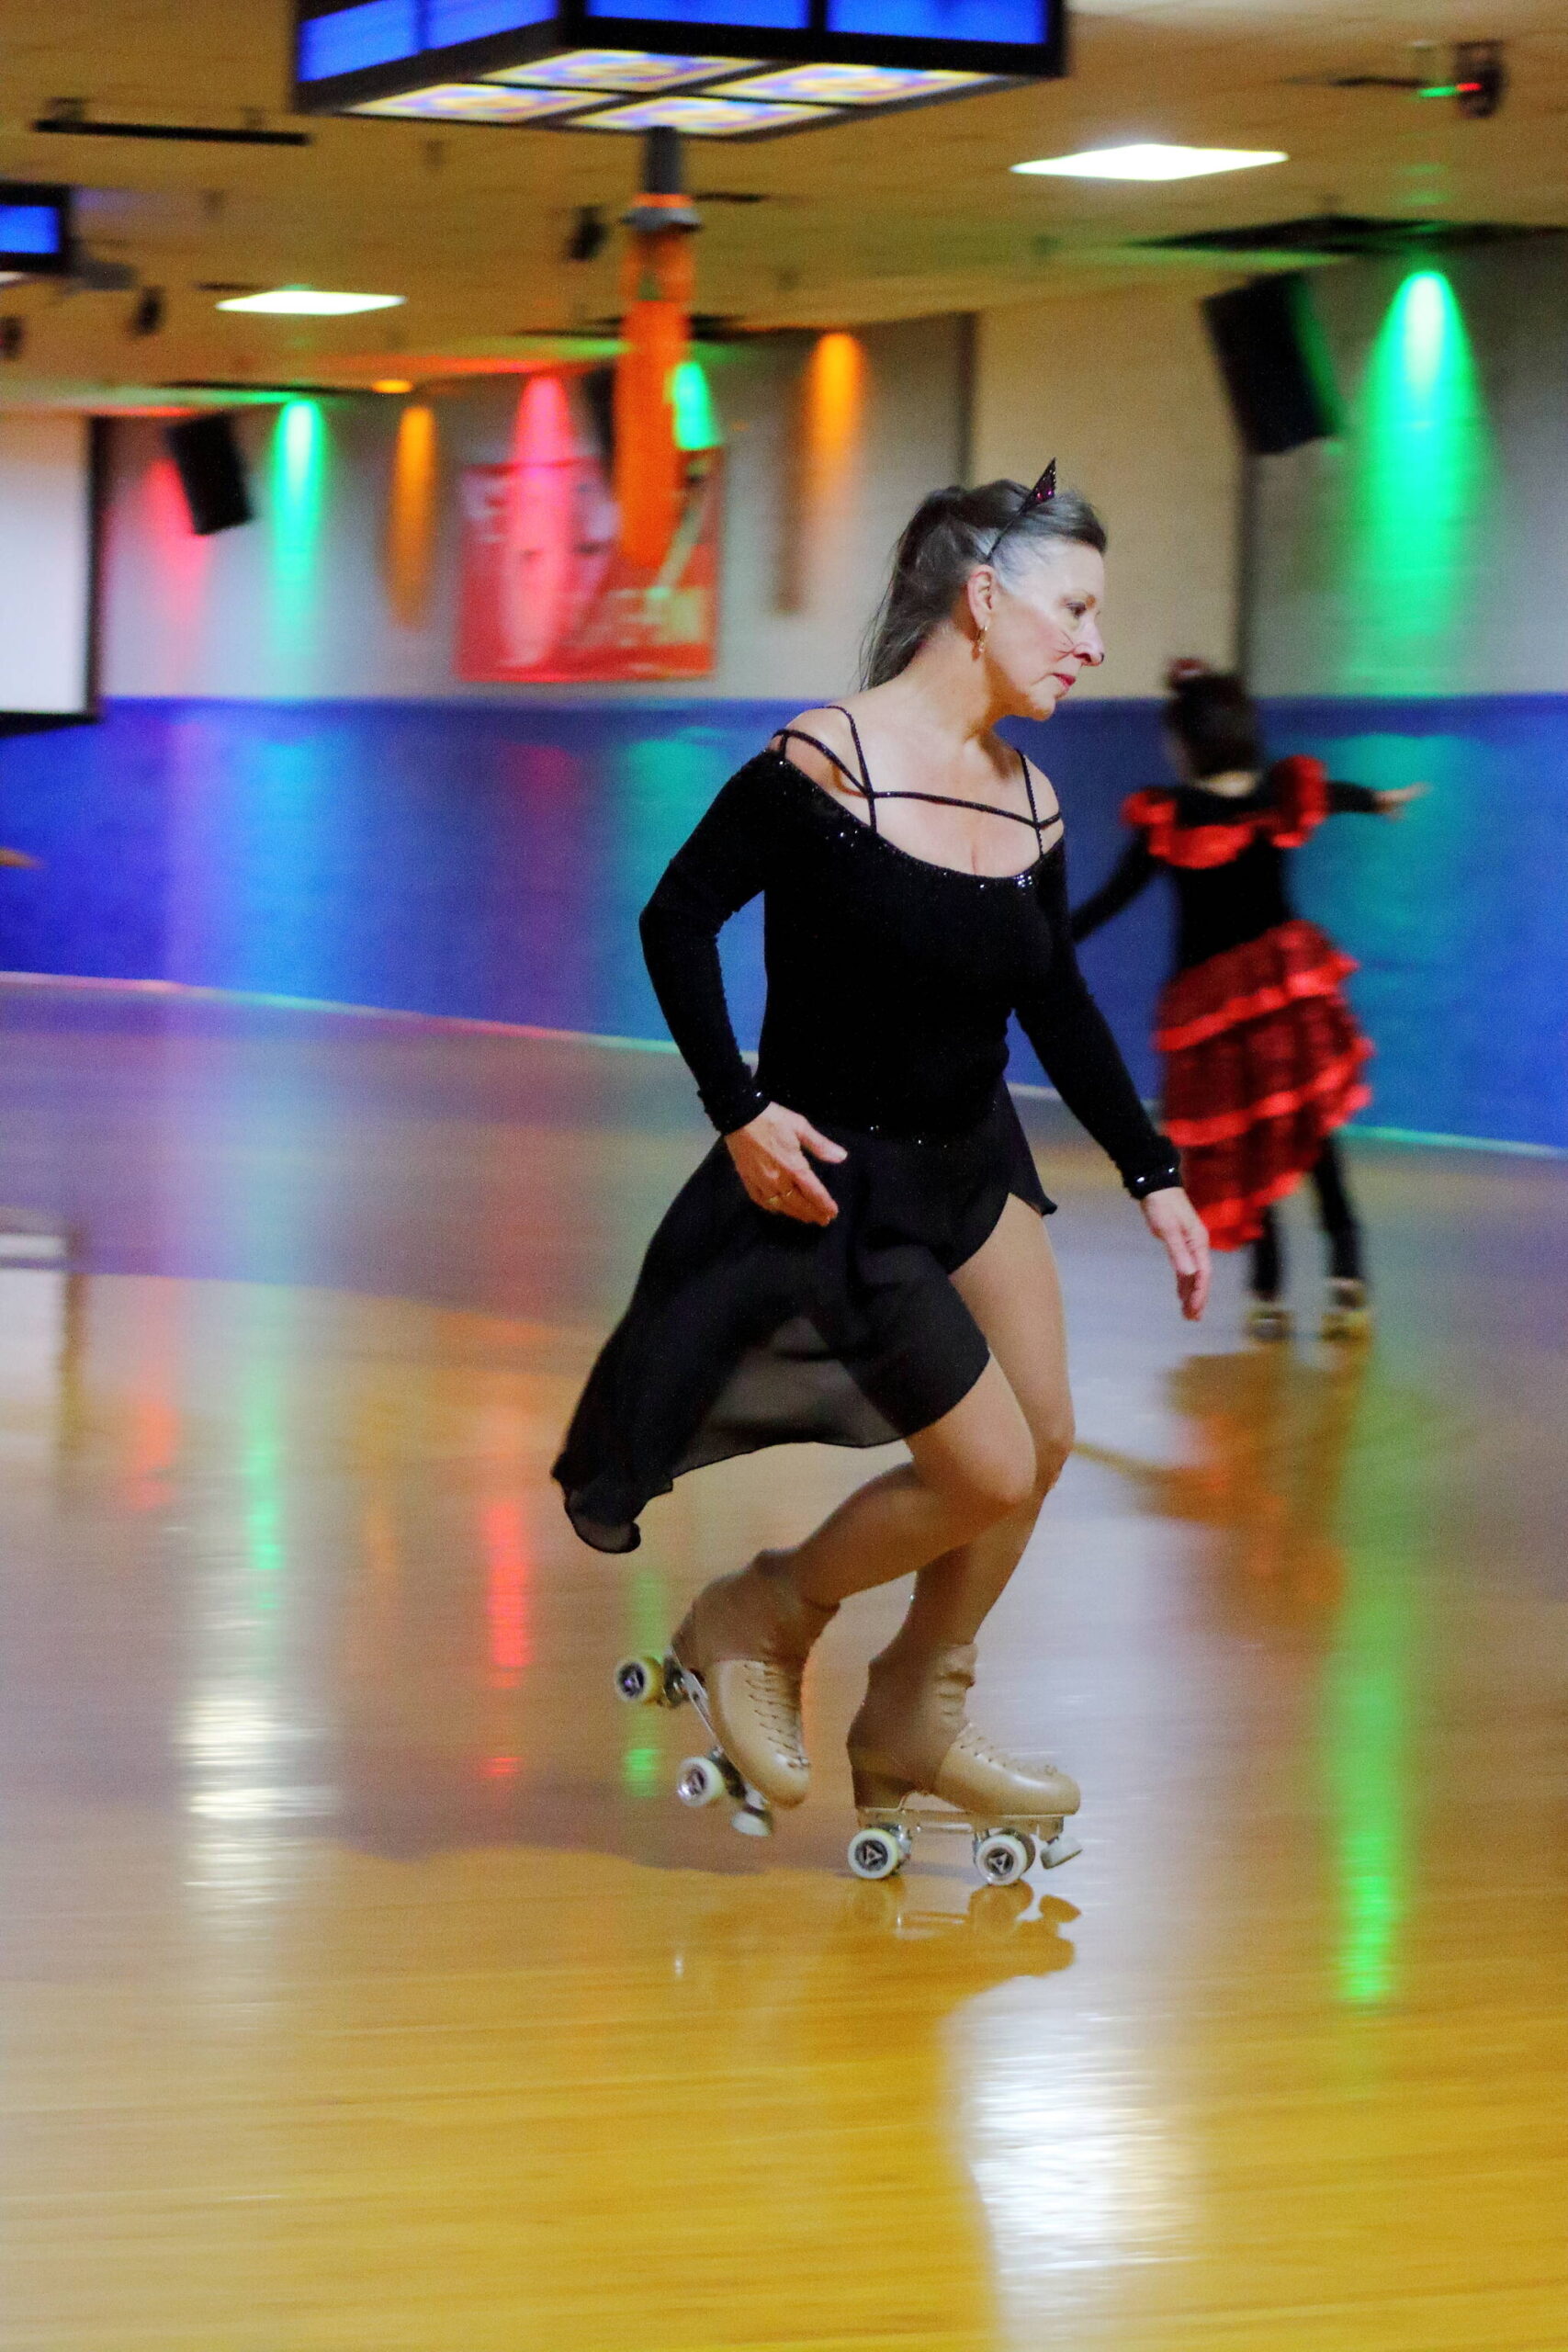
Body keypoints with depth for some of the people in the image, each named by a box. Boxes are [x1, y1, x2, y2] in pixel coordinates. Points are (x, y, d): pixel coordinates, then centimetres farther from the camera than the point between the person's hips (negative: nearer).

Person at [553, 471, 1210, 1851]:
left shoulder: (1029, 805, -1)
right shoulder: (827, 761, -21)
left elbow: (1058, 1005, 11)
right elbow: (677, 920, -15)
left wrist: (1153, 1174, 8)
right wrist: (739, 1109, -21)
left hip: (971, 1165, 7)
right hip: (835, 1183, -7)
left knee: (1045, 1440, 7)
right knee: (990, 1475, -6)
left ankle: (916, 1730, 24)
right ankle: (758, 1623, 19)